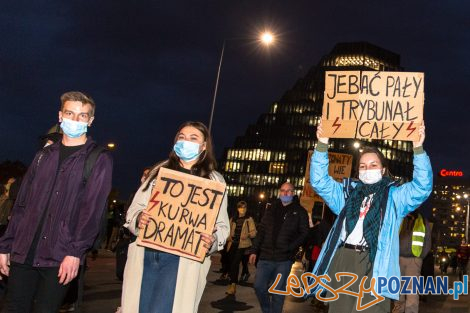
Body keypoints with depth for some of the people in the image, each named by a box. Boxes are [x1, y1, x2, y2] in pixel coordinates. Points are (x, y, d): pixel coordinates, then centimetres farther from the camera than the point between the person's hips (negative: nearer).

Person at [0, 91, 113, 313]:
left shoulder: (99, 159, 0)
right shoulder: (43, 155, 15)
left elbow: (92, 210, -9)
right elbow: (21, 205, 15)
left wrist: (75, 252, -17)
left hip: (60, 259, -4)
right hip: (23, 253, 4)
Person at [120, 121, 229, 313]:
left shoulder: (214, 180, 8)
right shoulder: (159, 171, 15)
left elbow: (222, 225, 6)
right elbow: (134, 209, 12)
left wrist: (212, 241, -16)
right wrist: (138, 219, -11)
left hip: (184, 259, -3)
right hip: (145, 254, 3)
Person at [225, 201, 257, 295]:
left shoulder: (249, 219, 3)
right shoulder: (233, 219, 14)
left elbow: (254, 232, -3)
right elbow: (229, 231, 22)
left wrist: (248, 234, -23)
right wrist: (229, 237, 2)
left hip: (242, 245, -4)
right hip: (233, 244, 4)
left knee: (235, 263, -15)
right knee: (232, 264, 7)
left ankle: (233, 285, -12)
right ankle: (233, 285, 21)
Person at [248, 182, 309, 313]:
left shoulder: (300, 212, 2)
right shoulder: (271, 209, 12)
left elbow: (304, 233, -2)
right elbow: (261, 231, 12)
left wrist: (290, 247, -14)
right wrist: (254, 250, 7)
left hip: (284, 259, -3)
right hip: (266, 256, 3)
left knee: (277, 290, 3)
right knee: (259, 286, 3)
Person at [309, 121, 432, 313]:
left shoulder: (394, 196, 13)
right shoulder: (348, 192, 20)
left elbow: (422, 187, 0)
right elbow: (319, 181, 12)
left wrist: (418, 149, -12)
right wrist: (322, 146, 0)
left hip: (374, 267, -3)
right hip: (343, 262, 3)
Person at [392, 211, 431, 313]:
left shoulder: (424, 222, 8)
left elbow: (427, 243, 9)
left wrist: (420, 257, 1)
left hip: (414, 259, -2)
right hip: (399, 258, 2)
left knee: (411, 288, -12)